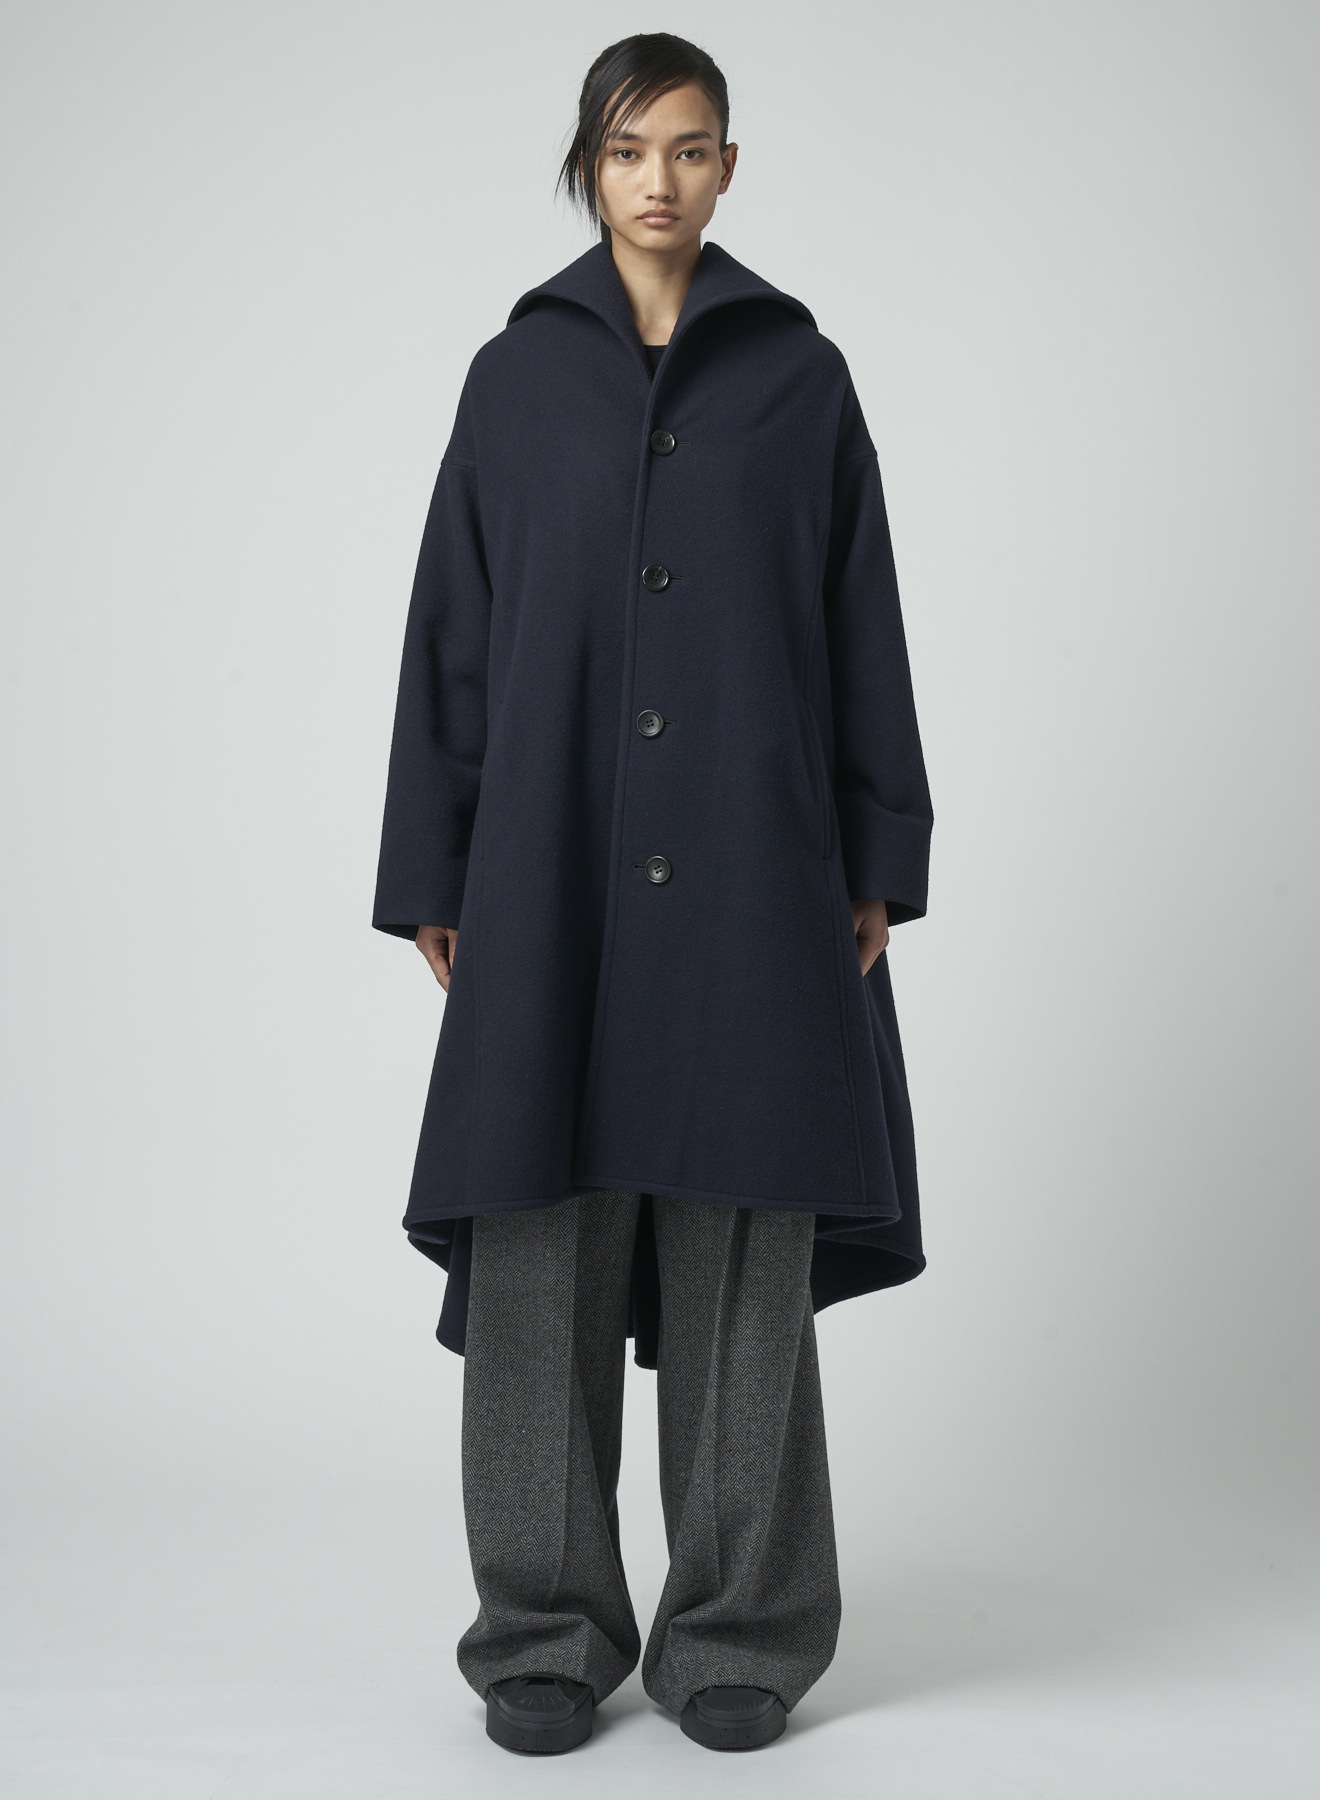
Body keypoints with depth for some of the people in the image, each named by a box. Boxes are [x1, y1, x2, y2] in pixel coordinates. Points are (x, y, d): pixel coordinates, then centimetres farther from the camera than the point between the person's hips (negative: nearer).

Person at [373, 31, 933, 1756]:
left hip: (751, 867, 0)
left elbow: (863, 627, 7)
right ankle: (550, 1628, 15)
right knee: (544, 1241, 1)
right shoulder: (517, 375, 9)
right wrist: (431, 875, 3)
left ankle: (740, 1631, 15)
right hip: (553, 867, 1)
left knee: (741, 1240, 2)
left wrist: (880, 861, 2)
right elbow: (453, 632, 8)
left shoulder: (799, 371, 7)